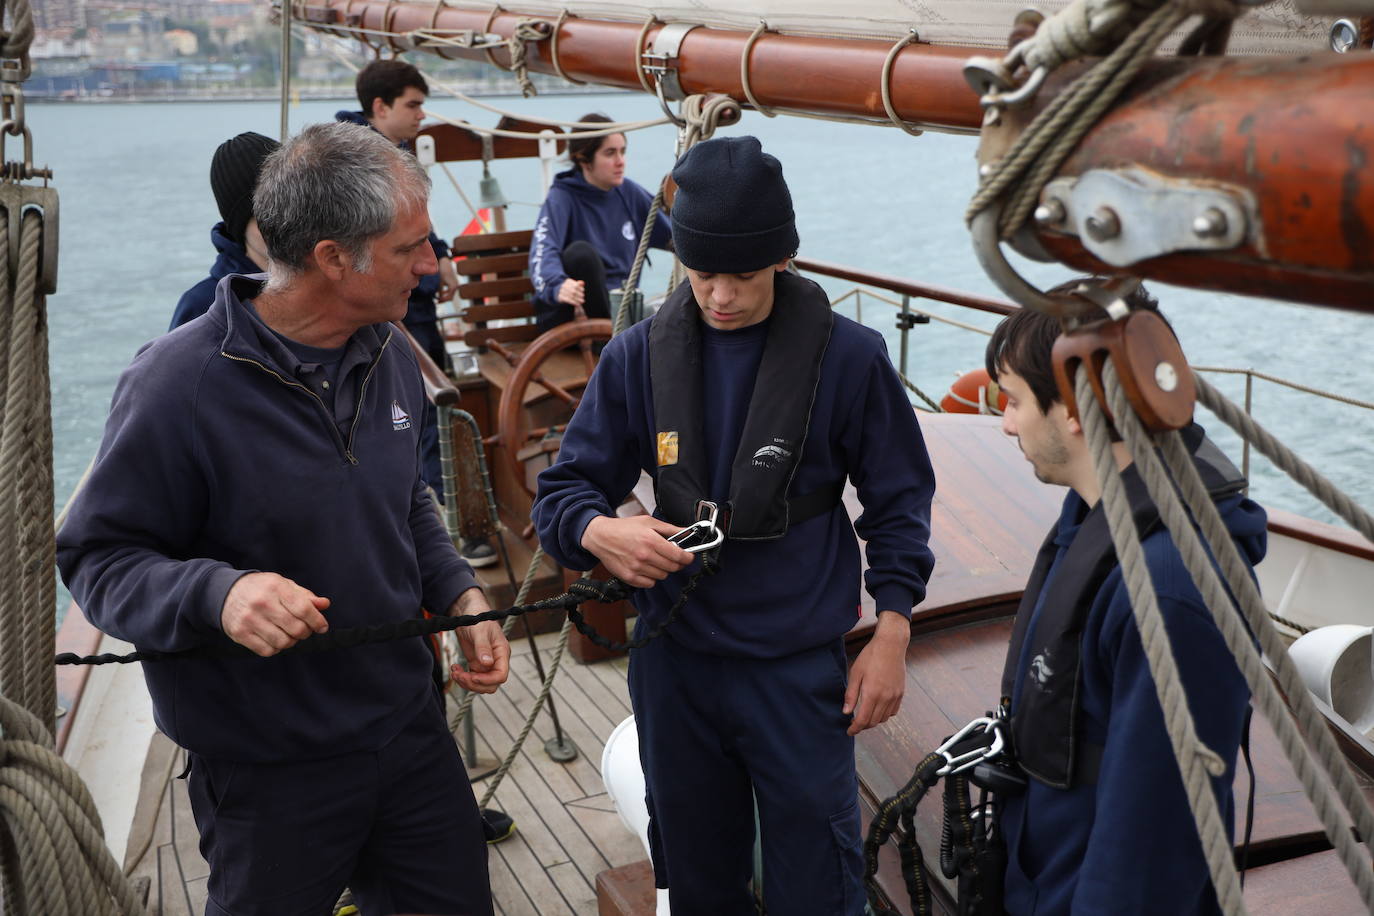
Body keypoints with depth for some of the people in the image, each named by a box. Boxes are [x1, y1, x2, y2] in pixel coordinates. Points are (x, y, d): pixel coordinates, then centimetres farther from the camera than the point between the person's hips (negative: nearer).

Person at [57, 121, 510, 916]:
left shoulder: (390, 357, 2)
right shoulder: (180, 383, -20)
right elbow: (97, 558, -16)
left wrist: (460, 592, 1)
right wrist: (218, 593, -33)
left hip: (410, 727, 6)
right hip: (269, 774, -6)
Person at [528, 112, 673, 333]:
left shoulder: (628, 193, 10)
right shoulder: (561, 199, -7)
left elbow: (672, 234, 22)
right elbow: (543, 251, -26)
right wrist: (557, 285, -47)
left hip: (618, 307, 2)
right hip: (565, 314, -2)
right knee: (581, 251, -34)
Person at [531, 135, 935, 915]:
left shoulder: (848, 356, -9)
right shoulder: (639, 356, -3)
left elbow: (899, 499, 1)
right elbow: (566, 490, 0)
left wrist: (891, 638, -4)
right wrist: (599, 532, -23)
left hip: (799, 667, -2)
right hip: (674, 660, 3)